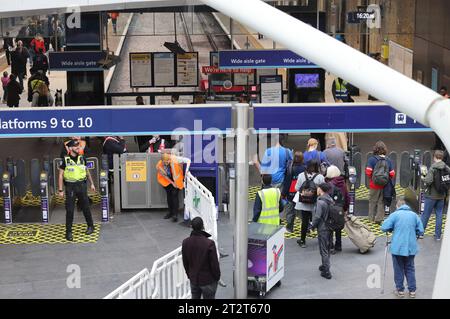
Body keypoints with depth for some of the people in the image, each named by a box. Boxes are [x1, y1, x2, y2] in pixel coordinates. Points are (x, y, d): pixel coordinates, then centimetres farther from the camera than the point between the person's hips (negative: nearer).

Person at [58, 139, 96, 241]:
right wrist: (60, 190, -8)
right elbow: (61, 175, -3)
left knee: (85, 207, 11)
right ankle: (68, 232, 4)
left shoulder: (82, 158, 5)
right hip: (70, 187, -3)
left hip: (82, 185, 3)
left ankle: (91, 226, 29)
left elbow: (87, 171, 17)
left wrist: (92, 184, 16)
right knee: (69, 210, -3)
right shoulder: (65, 160, -5)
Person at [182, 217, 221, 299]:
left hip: (193, 279, 5)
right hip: (208, 280, -5)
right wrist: (217, 277, 1)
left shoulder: (185, 243, -9)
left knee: (195, 297, 18)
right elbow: (214, 263, -16)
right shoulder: (209, 243, -25)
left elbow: (185, 263, 4)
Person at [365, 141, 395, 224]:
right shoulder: (388, 160, -2)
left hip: (374, 185, -2)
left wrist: (371, 177, 6)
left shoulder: (372, 159, -11)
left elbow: (368, 172, -14)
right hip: (384, 185, 2)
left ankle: (372, 218, 20)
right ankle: (379, 218, 9)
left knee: (372, 202, 12)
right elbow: (392, 174, -2)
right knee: (381, 202, 11)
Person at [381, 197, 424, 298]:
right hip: (411, 247, 3)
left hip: (398, 247, -3)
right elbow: (421, 231, 3)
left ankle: (400, 290, 17)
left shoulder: (395, 214, -7)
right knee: (410, 269, 15)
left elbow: (384, 227, -11)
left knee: (399, 269, 10)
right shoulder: (414, 215, 2)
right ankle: (412, 290, 15)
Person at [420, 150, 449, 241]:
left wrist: (423, 178, -3)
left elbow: (428, 181, -23)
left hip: (432, 195, -4)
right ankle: (438, 235, 12)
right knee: (439, 215, 9)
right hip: (441, 195, 4)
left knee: (425, 214, 6)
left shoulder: (433, 168, -16)